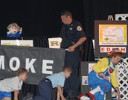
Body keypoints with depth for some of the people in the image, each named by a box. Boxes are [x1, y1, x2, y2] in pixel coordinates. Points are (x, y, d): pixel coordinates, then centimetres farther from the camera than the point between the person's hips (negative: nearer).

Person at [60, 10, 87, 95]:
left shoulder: (76, 25, -7)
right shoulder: (64, 26, 18)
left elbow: (83, 38, -14)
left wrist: (74, 46, -20)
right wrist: (61, 47, 12)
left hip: (73, 52, -9)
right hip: (64, 52, 9)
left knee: (73, 72, -8)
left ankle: (75, 92, -2)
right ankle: (66, 91, 19)